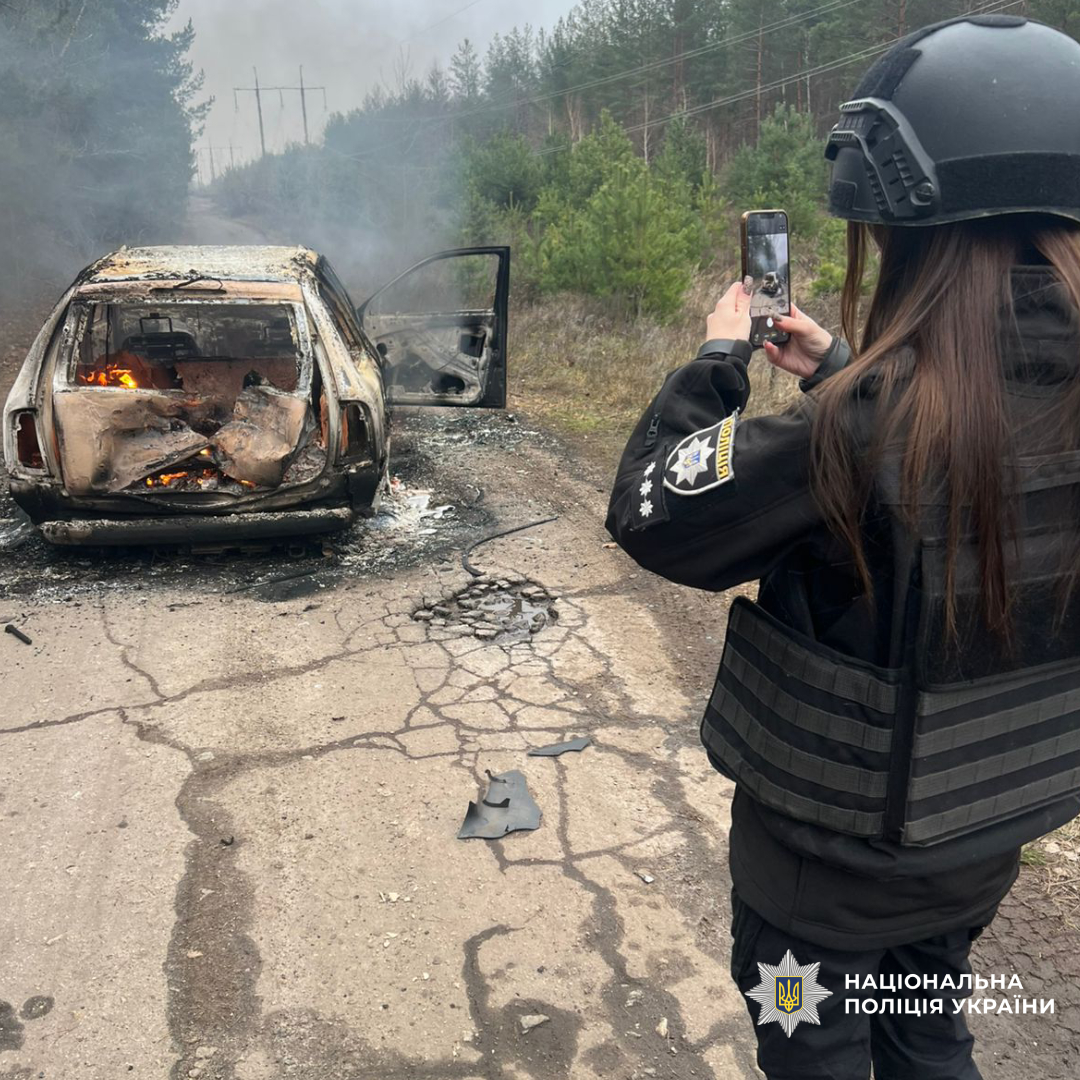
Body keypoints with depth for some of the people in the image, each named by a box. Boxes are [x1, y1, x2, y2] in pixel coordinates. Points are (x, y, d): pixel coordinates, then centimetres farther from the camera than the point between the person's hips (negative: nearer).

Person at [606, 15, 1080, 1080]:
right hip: (988, 828, 6)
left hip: (834, 841, -6)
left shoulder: (865, 420, -32)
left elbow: (649, 516, -21)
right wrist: (840, 374, 6)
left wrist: (717, 357, -9)